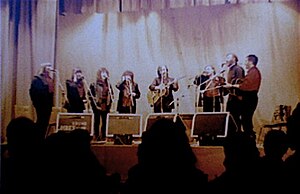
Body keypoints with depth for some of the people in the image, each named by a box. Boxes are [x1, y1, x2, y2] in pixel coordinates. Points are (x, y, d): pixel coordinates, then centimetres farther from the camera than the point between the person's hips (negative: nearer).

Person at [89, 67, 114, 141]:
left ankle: (103, 136, 10)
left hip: (105, 107, 3)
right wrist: (95, 105, -11)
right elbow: (91, 96, -4)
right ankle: (97, 136, 6)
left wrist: (109, 105, 2)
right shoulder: (94, 85, -1)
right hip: (97, 107, -3)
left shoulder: (108, 85, 11)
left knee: (105, 122, 4)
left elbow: (111, 96, 12)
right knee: (97, 122, 2)